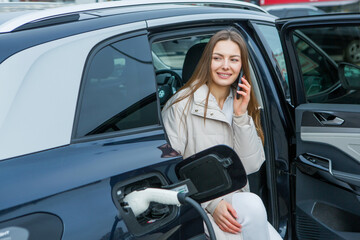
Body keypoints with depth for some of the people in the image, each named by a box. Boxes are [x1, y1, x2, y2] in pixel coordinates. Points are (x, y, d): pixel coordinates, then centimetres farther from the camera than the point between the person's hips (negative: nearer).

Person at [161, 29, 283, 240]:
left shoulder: (243, 104, 9)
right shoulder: (182, 103, -8)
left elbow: (252, 166, 1)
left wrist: (241, 116, -9)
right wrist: (211, 203, -20)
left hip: (235, 201, 5)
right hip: (196, 206, -4)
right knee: (252, 204, -30)